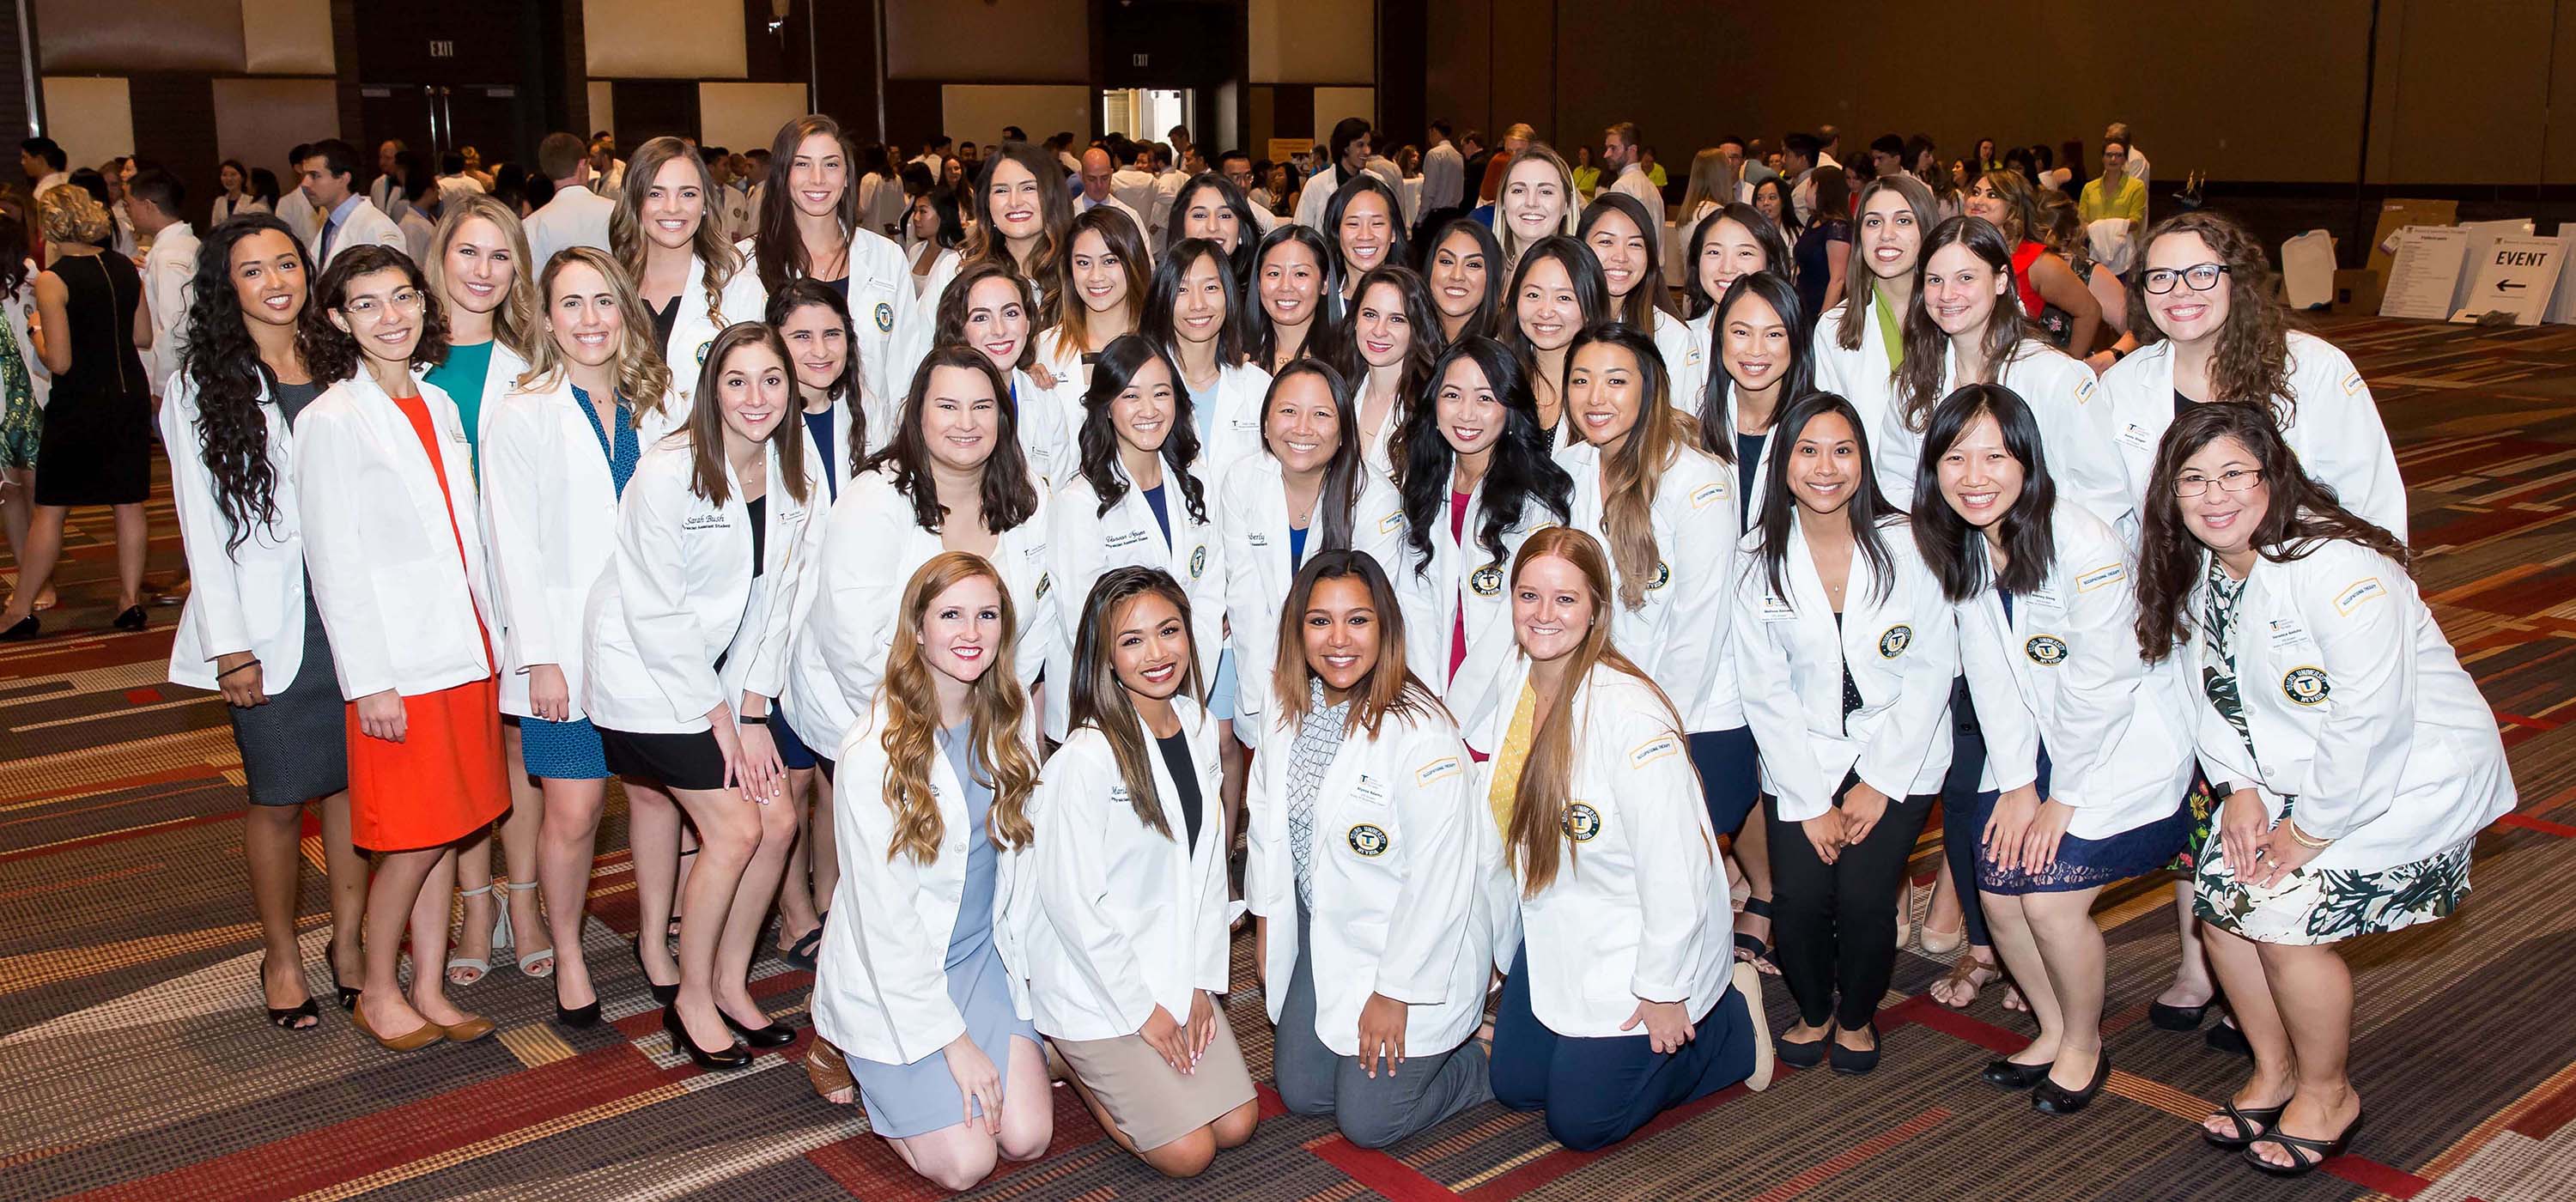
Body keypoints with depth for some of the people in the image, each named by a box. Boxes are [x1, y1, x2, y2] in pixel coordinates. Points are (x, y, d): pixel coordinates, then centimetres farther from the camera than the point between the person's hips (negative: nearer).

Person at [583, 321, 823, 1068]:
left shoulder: (796, 480, -2)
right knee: (735, 830, -11)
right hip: (648, 674, -6)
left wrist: (754, 713, -2)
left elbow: (776, 602, 3)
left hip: (724, 676, 6)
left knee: (779, 822, -3)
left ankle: (730, 984, 17)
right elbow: (658, 616, -19)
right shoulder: (669, 473, -20)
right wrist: (721, 722, -15)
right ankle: (691, 998, 8)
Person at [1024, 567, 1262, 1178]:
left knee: (1235, 1124, 3)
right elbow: (1071, 901, -20)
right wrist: (1143, 1010, -13)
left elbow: (1208, 864, 7)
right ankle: (1066, 1057, 14)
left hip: (1174, 970, 7)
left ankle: (1095, 1058, 23)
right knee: (1187, 1151, -8)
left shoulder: (1199, 730, 0)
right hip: (1095, 983, -7)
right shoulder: (1085, 759, -22)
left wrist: (1202, 983, 1)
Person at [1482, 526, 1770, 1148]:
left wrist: (1663, 992, -19)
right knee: (1515, 1086, 14)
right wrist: (1490, 933, 13)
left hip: (1631, 949, -7)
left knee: (1579, 1122, 1)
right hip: (1551, 937, 8)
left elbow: (1673, 862, -25)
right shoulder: (1513, 683, -4)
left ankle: (1731, 1023, 19)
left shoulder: (1629, 712, -28)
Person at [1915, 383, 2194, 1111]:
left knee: (2050, 895, -14)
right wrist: (2017, 783, -5)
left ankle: (2084, 1046, 12)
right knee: (1996, 891, -2)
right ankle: (2053, 1030, 23)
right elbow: (1990, 674, 0)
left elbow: (2101, 684, -20)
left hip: (2127, 748, -6)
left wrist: (2062, 799, -13)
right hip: (2041, 746, 6)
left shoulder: (2085, 546, -25)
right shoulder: (1961, 546, -4)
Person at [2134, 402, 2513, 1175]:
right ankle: (2274, 1074, 22)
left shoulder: (2338, 567, -28)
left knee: (2287, 920, -16)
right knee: (2218, 898, -2)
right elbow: (2213, 692, 7)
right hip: (2289, 771, 8)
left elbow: (2373, 718, -30)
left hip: (2413, 773, -8)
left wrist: (2312, 829, -22)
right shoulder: (2196, 568, -1)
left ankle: (2327, 1096, 10)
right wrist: (2240, 789, -6)